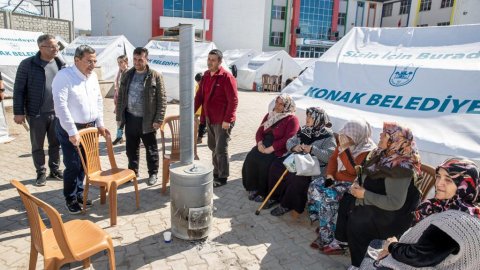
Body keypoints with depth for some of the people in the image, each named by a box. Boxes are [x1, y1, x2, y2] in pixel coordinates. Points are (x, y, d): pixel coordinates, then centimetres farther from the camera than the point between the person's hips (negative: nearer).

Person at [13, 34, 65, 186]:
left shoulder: (61, 64, 3)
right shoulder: (28, 64, -7)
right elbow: (19, 90, -6)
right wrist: (18, 112, -9)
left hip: (57, 113, 3)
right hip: (37, 114, -3)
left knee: (55, 144, 12)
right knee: (37, 146, 9)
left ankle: (55, 170, 28)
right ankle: (41, 173, 24)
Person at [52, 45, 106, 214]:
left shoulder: (92, 76, 5)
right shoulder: (64, 76, -17)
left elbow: (98, 100, 13)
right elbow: (60, 106, -23)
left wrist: (100, 124, 9)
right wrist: (72, 132, -24)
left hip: (89, 127, 6)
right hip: (70, 130, -6)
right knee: (73, 166, 0)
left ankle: (79, 193, 30)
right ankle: (70, 199, 18)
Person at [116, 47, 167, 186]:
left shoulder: (155, 76, -7)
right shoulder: (127, 75, 7)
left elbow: (162, 100, -9)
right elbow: (121, 96, 12)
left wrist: (158, 120, -14)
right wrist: (119, 115, 6)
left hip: (147, 120, -4)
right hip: (130, 118, 4)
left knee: (151, 149, 8)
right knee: (131, 148, 14)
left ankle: (153, 174, 23)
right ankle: (132, 171, 31)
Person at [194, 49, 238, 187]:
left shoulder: (227, 77, -15)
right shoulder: (206, 75, 9)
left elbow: (233, 100, -18)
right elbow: (199, 96, 11)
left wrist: (227, 120, -22)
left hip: (222, 121, -8)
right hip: (209, 119, 8)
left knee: (221, 149, -1)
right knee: (213, 147, 17)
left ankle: (222, 178, 13)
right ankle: (216, 172, 33)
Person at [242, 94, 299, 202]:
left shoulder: (292, 119, -7)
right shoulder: (269, 115, 15)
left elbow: (288, 139, -18)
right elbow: (259, 131, 12)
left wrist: (271, 149, -22)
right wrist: (260, 143, -10)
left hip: (278, 149, -6)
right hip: (264, 144, 6)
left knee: (265, 162, -29)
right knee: (250, 157, -19)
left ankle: (263, 192, -11)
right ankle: (253, 188, -6)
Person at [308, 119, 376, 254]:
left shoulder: (368, 150, -20)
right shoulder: (345, 142, 1)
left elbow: (353, 170, -29)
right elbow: (333, 159, 10)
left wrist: (344, 149, -31)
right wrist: (330, 175, -5)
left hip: (352, 183, -8)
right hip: (337, 177, 8)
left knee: (328, 197, -26)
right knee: (314, 186, -11)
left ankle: (328, 238, -10)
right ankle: (322, 224, 2)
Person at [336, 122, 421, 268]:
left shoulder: (401, 168, -29)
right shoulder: (384, 155, -1)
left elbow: (395, 203, -31)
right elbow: (371, 178, 14)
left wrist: (365, 194, -26)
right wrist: (359, 185, -6)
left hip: (394, 215, -9)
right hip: (378, 203, 10)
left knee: (356, 222, -23)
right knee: (345, 202, 6)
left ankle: (358, 264, 1)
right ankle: (342, 241, 22)